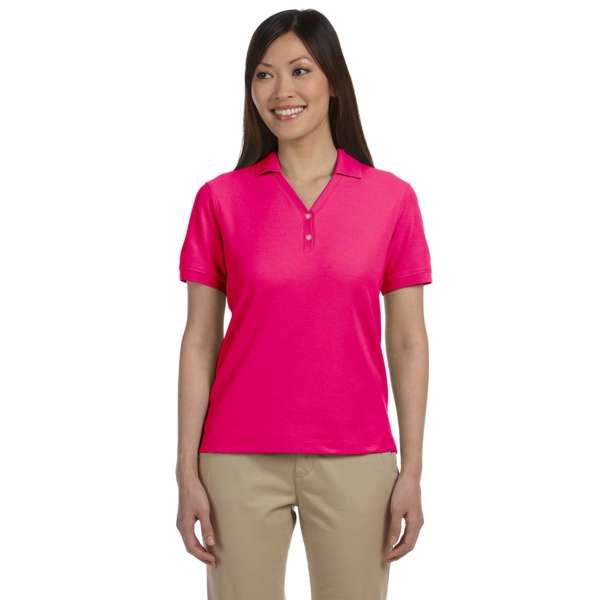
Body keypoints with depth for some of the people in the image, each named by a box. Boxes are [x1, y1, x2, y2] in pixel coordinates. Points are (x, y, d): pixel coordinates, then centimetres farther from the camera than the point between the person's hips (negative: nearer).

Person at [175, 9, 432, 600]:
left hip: (355, 461, 0)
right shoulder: (220, 198, 0)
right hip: (241, 461, 0)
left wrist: (411, 471, -1)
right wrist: (187, 473, -2)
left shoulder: (393, 198, 0)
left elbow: (408, 342, 2)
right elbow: (199, 341, 1)